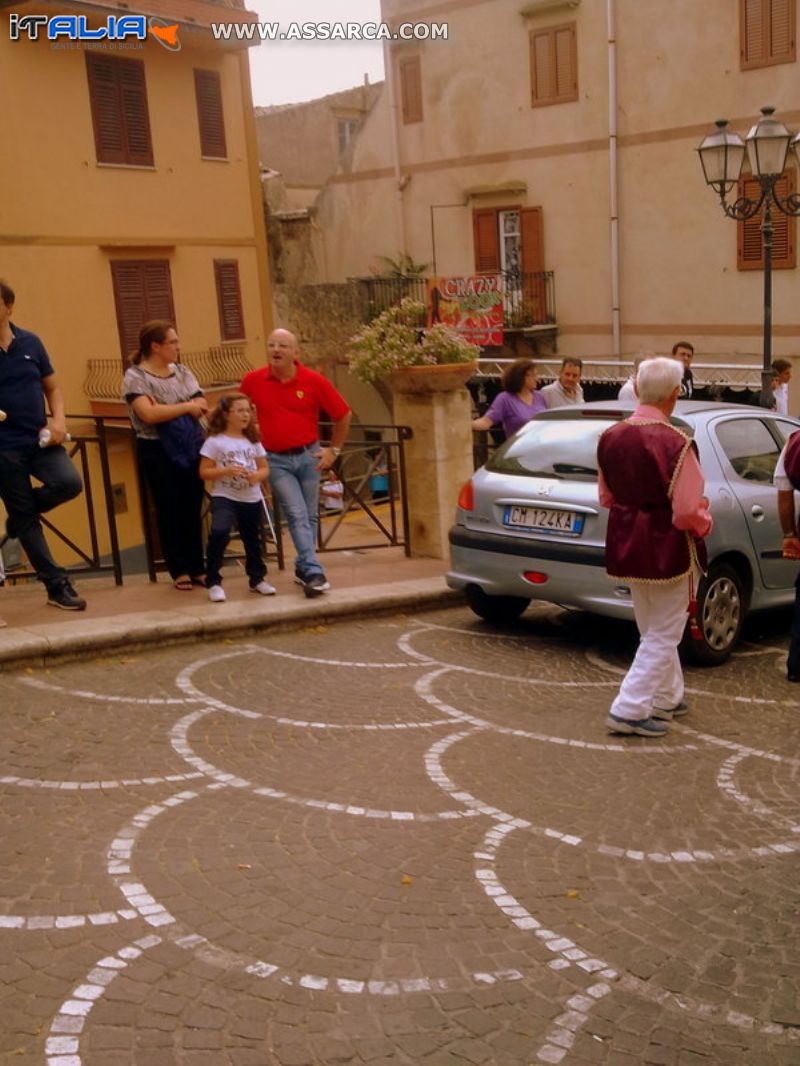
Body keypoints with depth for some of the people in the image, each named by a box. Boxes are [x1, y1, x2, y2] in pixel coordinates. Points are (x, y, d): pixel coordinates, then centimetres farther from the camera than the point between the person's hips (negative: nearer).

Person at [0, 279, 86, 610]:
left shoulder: (31, 343, 5)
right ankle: (57, 585, 11)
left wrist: (59, 419, -4)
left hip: (40, 439, 3)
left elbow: (52, 387, 14)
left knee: (69, 482, -20)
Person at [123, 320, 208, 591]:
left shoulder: (182, 372, 10)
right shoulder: (135, 376, -6)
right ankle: (179, 571, 11)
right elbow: (148, 414, -21)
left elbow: (202, 407, -1)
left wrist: (165, 409, -15)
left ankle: (197, 568, 15)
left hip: (191, 449, 5)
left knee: (192, 509, 6)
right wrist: (186, 407, -13)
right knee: (169, 511, 2)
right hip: (158, 452, -4)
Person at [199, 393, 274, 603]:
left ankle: (257, 579, 37)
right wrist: (226, 471, -22)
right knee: (219, 532, -26)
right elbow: (204, 472, -7)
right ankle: (213, 582, -14)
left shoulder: (253, 440, 8)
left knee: (252, 539, 16)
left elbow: (265, 468, 12)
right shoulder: (215, 441, -6)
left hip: (252, 499, 5)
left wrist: (258, 475, -11)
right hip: (224, 497, -5)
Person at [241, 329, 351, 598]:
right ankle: (313, 572, -18)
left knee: (310, 516, 9)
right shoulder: (252, 381, -4)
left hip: (308, 456, 1)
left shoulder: (314, 381, -7)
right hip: (276, 460, -1)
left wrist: (334, 450, 3)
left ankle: (303, 567, 26)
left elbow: (343, 415, 3)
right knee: (296, 515, -12)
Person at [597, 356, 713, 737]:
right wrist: (705, 524, 2)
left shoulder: (610, 437, 1)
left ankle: (667, 697, 35)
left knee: (654, 630, 22)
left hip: (627, 545, 7)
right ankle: (628, 710, 5)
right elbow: (688, 511, -19)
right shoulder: (675, 443, -20)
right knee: (663, 635, 6)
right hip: (666, 549, -7)